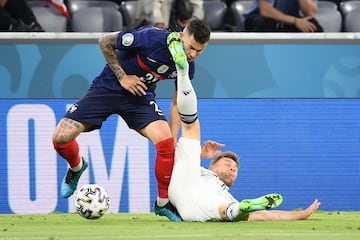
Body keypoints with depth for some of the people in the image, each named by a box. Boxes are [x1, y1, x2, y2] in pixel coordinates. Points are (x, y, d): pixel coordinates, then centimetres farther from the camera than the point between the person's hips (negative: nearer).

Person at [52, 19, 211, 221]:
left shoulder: (188, 67, -10)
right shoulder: (151, 38, -27)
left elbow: (178, 103, 5)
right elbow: (105, 41, -15)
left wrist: (172, 142, -3)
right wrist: (122, 77, -16)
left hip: (140, 96, 3)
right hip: (107, 88, -3)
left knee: (165, 141, -24)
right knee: (61, 137, -15)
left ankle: (163, 203, -3)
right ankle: (77, 167, 24)